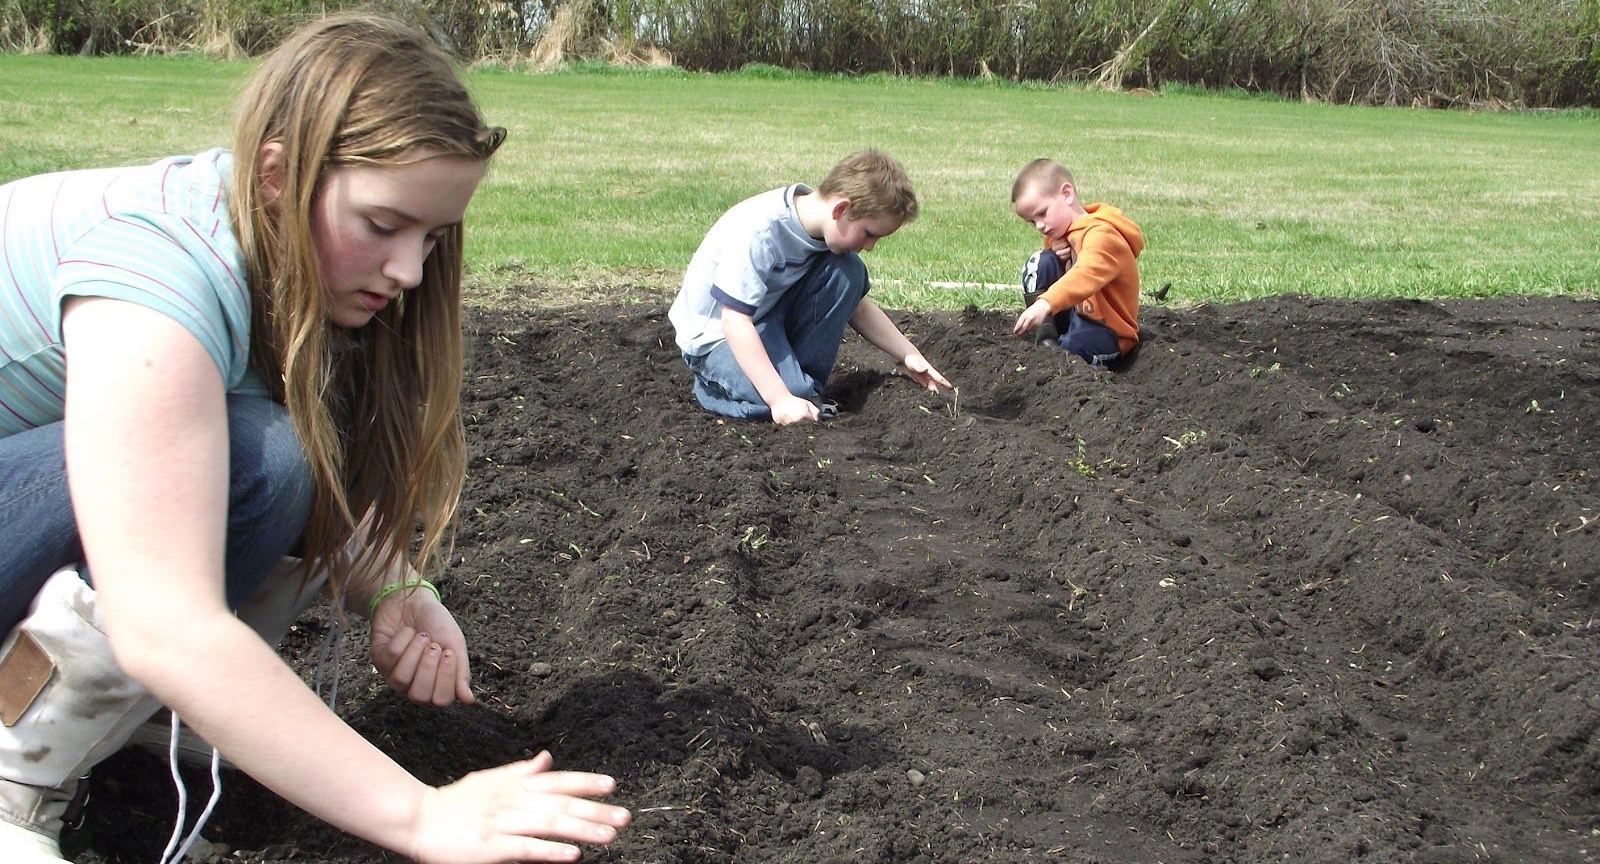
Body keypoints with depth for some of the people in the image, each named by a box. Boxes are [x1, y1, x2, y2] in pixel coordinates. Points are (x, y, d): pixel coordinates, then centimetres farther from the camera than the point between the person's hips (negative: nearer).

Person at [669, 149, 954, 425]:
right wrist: (780, 398, -39)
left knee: (847, 272, -14)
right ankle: (712, 382, 1)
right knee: (792, 398, -30)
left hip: (774, 314, 7)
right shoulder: (758, 232, -32)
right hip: (717, 336, -7)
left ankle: (807, 386, -6)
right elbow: (735, 321, -34)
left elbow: (856, 305, 7)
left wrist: (909, 356, 0)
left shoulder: (833, 230, -7)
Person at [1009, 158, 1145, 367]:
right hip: (1074, 313, 8)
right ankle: (1045, 340, -15)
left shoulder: (1101, 234, -21)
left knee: (1074, 346, -41)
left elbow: (1086, 276, -42)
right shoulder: (1061, 233, 7)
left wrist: (1045, 304, -58)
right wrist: (1056, 258, -8)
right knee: (1040, 263, -9)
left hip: (1106, 331, -8)